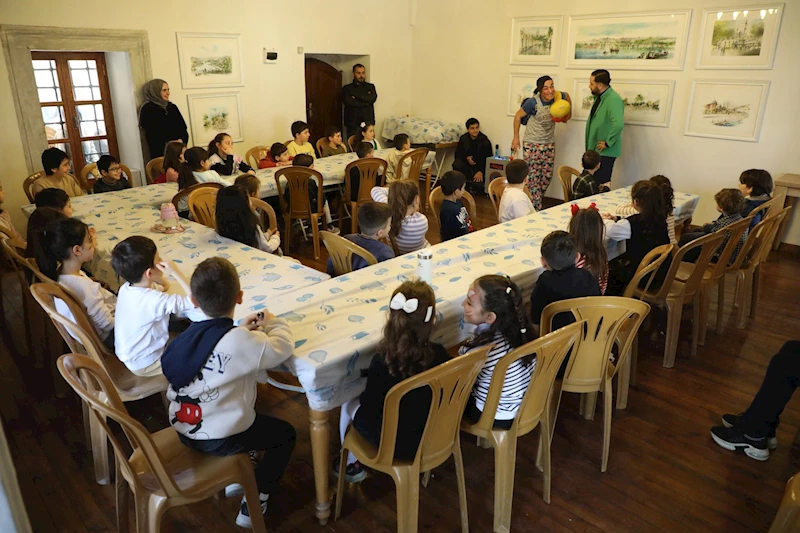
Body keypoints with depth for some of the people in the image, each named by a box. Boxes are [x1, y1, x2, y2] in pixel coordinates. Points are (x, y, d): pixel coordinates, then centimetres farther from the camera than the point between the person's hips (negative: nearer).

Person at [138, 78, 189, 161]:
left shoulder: (172, 107, 14)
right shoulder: (147, 110, -1)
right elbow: (151, 134, -7)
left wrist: (181, 140, -12)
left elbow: (183, 127, 9)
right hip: (160, 152, -4)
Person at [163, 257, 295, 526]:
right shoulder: (241, 342, -26)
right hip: (219, 440, -7)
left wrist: (241, 328, 12)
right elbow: (282, 348, -15)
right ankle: (252, 506, 17)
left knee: (251, 415, 34)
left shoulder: (189, 336, -3)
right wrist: (273, 322, 2)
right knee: (286, 434, 15)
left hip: (184, 429, 8)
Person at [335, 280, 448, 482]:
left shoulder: (382, 362, -29)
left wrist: (363, 396, 3)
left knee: (349, 404, 22)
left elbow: (370, 408, -19)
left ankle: (351, 465, 40)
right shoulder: (440, 355, -18)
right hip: (434, 437, 4)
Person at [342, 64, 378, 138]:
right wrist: (366, 102, -5)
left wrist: (355, 96, -5)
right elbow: (348, 102, -9)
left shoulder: (370, 87, 15)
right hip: (352, 123, -1)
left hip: (368, 122, 1)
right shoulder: (347, 88, 9)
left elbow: (372, 98, -6)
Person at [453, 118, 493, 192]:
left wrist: (481, 172, -26)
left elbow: (488, 159, -11)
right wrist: (467, 157, -19)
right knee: (457, 164, -30)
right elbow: (458, 154, 3)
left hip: (480, 166, -2)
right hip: (466, 164, 2)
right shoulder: (463, 138, -3)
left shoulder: (485, 141, -11)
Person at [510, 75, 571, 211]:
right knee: (533, 179, -6)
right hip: (531, 145, -5)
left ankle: (535, 201, 32)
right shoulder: (533, 102, -21)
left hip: (549, 144, 5)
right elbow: (518, 116, -7)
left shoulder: (558, 97, -9)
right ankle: (536, 210, 4)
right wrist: (516, 137, -4)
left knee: (547, 178, 11)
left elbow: (567, 96, 17)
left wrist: (568, 113, 9)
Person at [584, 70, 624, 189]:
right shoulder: (599, 97, 9)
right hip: (595, 150, 9)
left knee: (601, 185, -6)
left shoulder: (613, 99, -21)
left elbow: (618, 124, -35)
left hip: (606, 152, -9)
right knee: (594, 183, 14)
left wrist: (608, 143, -24)